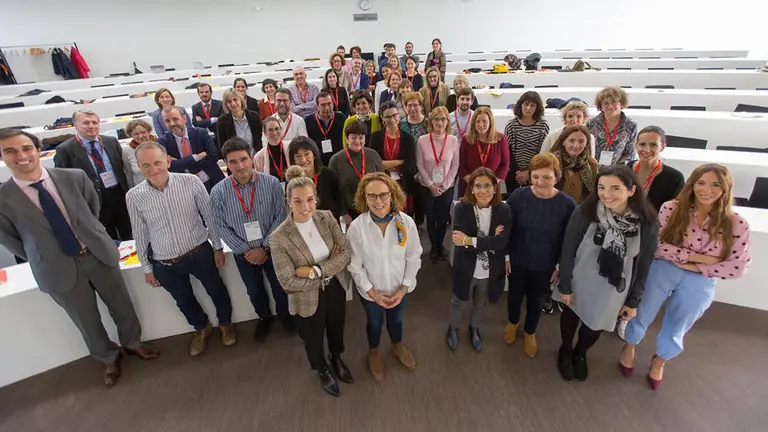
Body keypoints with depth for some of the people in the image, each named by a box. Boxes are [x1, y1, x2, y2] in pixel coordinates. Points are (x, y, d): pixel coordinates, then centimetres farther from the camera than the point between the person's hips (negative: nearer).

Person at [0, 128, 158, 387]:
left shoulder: (74, 177, -9)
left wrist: (90, 235, 10)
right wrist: (43, 261, 5)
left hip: (98, 254, 1)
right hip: (59, 269, -1)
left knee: (121, 305, 16)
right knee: (87, 321, 16)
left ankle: (132, 343, 43)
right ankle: (109, 358, 42)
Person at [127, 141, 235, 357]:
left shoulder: (191, 182, -17)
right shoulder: (134, 197, -12)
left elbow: (209, 215, -6)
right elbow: (140, 234, 0)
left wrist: (217, 246, 0)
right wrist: (147, 267, 7)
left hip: (199, 252, -1)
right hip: (165, 263, 2)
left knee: (216, 290, 18)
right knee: (184, 301, 22)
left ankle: (225, 323, 48)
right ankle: (202, 328, 51)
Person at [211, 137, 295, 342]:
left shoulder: (272, 183, -17)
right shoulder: (218, 192, -14)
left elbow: (280, 216, -14)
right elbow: (222, 227, -8)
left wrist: (264, 247, -17)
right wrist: (246, 250, -13)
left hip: (272, 248, -1)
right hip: (243, 253, 1)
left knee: (279, 286, 19)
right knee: (254, 290, 23)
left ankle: (283, 313, 50)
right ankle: (264, 317, 52)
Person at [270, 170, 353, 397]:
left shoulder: (327, 218, -14)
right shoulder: (279, 238, -25)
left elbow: (346, 253, -15)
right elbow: (288, 282, -24)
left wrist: (315, 271, -26)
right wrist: (329, 269, -20)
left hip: (335, 290, 3)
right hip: (307, 299, -3)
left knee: (336, 329, 29)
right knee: (313, 340, 24)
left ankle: (336, 359, 63)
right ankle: (322, 370, 57)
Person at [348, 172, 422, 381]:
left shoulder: (407, 222, -22)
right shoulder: (356, 227, -26)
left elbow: (413, 258, -10)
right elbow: (355, 266, -15)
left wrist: (404, 288, -12)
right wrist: (372, 292, -15)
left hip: (399, 288, 2)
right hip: (370, 291, -1)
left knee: (396, 319, 30)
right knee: (375, 323, 27)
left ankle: (397, 346, 62)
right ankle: (374, 352, 59)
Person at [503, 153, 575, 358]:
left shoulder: (567, 204, -17)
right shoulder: (518, 196, -18)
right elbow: (507, 229, -7)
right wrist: (505, 256, -4)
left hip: (545, 266, 0)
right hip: (517, 260, 0)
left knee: (536, 301, 21)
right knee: (514, 295, 23)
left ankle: (530, 333, 49)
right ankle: (512, 322, 54)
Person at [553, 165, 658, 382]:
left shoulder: (648, 223, -17)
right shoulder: (584, 213, -22)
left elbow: (644, 265, -5)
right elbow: (567, 251, -13)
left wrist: (633, 300, 1)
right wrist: (565, 286, -8)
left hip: (612, 291, 1)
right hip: (578, 283, -1)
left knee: (595, 325, 23)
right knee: (570, 316, 22)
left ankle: (580, 354, 55)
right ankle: (566, 350, 53)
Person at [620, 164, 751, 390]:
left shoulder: (736, 224, -10)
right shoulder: (671, 208, -15)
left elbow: (737, 267, -11)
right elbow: (657, 245, -18)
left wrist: (695, 267, -17)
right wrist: (697, 256, -20)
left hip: (699, 283, 2)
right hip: (660, 272, -1)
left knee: (675, 330, 22)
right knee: (641, 316, 19)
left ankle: (659, 361, 52)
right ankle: (629, 348, 50)